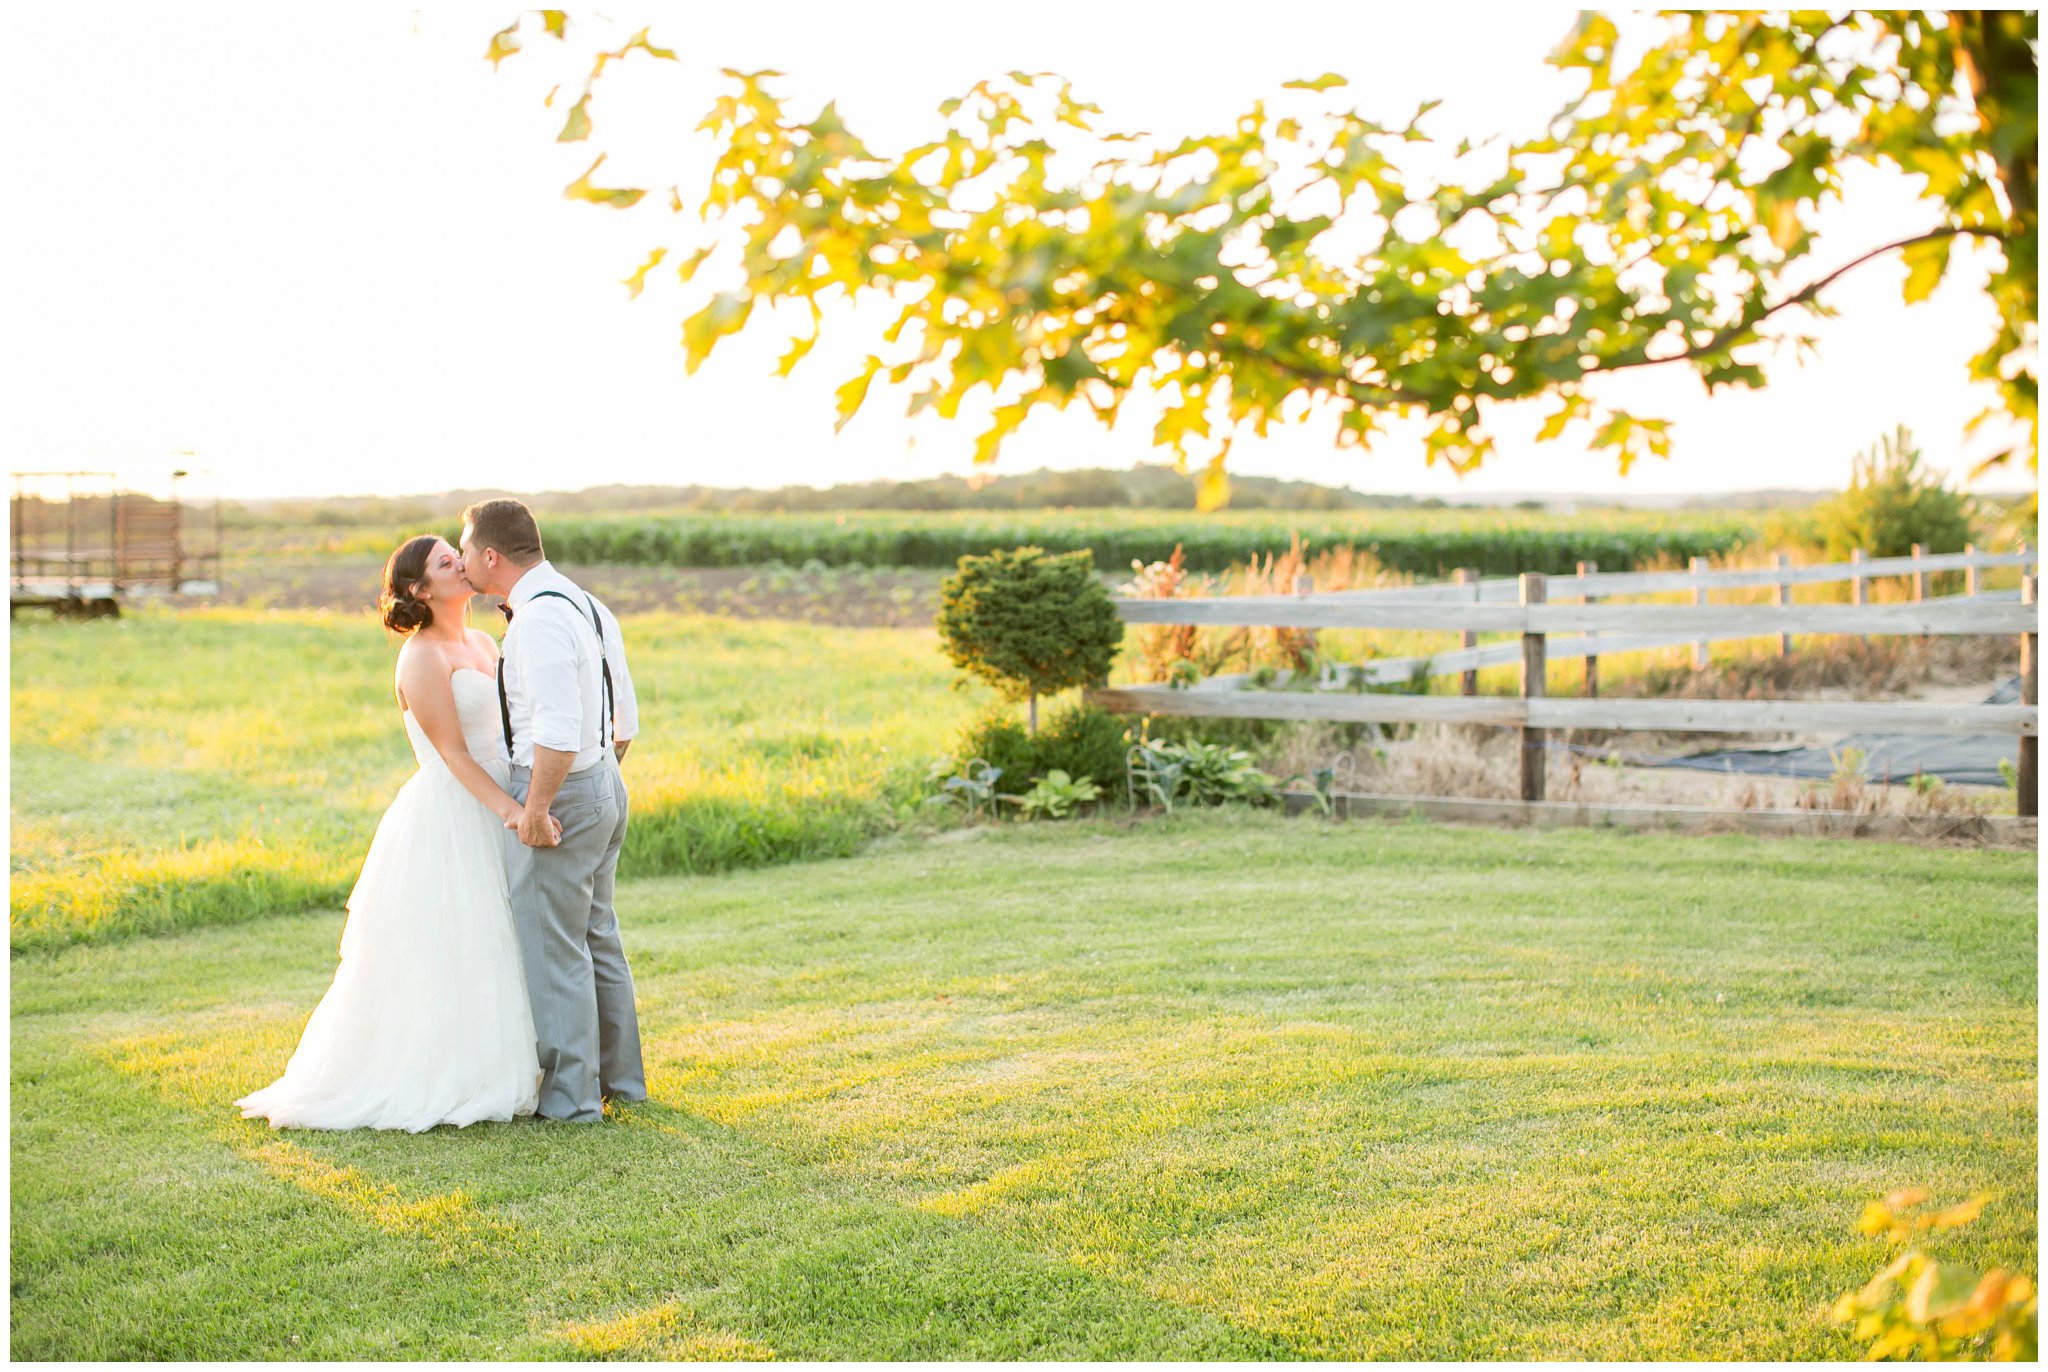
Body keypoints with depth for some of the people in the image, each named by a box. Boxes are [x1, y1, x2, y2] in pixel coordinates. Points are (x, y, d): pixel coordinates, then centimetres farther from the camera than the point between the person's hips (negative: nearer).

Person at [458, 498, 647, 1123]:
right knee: (598, 939, 18)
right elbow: (624, 719, 15)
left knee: (552, 948, 0)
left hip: (557, 792, -10)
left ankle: (570, 1096, 8)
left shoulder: (539, 619, -19)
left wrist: (535, 809, -20)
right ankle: (620, 1078, 28)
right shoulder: (589, 606, 12)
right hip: (604, 786, 10)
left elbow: (557, 730, -27)